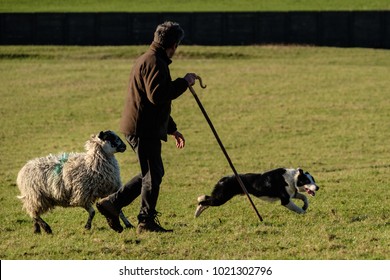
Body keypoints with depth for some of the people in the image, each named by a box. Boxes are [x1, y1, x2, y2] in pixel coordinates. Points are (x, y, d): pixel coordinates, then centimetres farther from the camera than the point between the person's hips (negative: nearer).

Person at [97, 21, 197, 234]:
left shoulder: (149, 60, 20)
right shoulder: (154, 63, -15)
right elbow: (157, 96, -28)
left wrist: (172, 129, 30)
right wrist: (184, 82, -17)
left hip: (139, 127, 10)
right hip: (144, 128, -10)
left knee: (151, 173, 17)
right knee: (153, 174, -2)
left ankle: (112, 203, 16)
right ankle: (146, 221, 4)